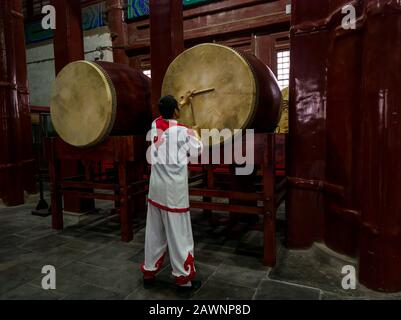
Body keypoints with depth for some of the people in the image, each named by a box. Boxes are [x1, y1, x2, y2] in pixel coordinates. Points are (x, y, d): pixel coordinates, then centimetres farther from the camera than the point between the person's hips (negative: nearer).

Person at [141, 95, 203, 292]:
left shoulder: (155, 125, 5)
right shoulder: (184, 131, -8)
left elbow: (165, 116, 28)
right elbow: (197, 152, 6)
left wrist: (176, 103, 41)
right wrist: (196, 134, 23)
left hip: (156, 186, 5)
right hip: (174, 189, -5)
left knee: (154, 232, 15)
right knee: (178, 233, 3)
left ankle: (149, 273, 27)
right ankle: (184, 278, 15)